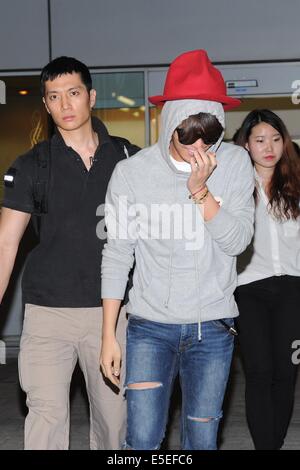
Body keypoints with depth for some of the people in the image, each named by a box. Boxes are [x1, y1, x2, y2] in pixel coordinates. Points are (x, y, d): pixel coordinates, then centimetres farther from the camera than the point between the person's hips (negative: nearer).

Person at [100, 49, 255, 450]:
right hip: (150, 326, -1)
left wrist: (200, 190, -21)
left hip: (212, 326, 1)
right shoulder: (132, 172, -6)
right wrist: (108, 335, -1)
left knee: (202, 438, 9)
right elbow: (116, 257, -1)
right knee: (142, 439, -6)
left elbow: (238, 240, -8)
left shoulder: (235, 163, -4)